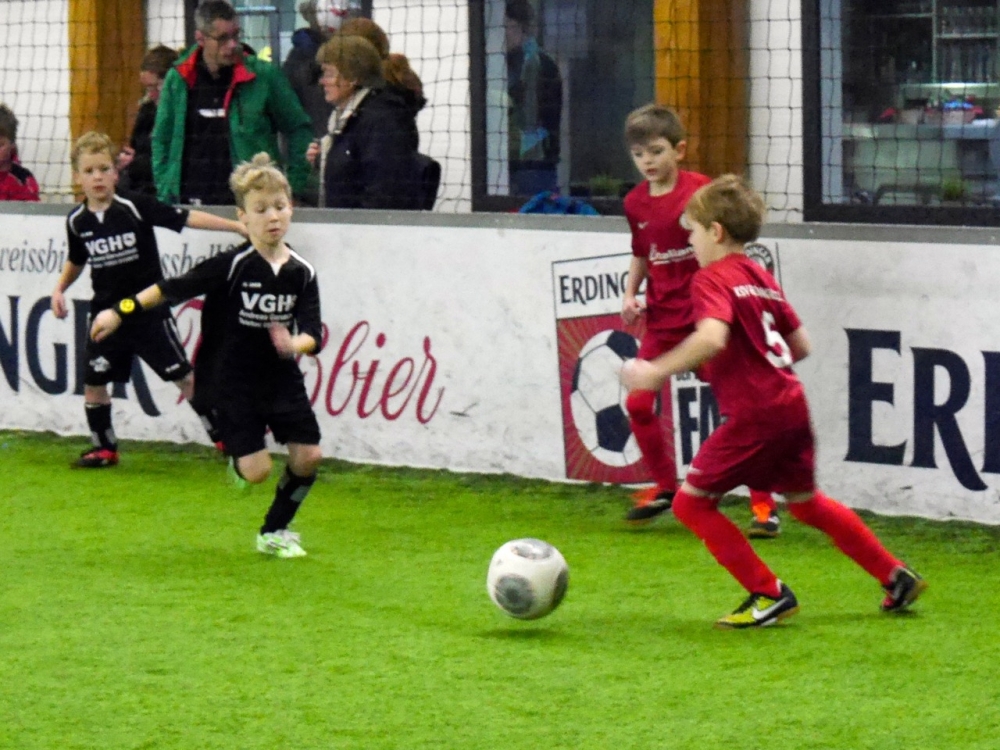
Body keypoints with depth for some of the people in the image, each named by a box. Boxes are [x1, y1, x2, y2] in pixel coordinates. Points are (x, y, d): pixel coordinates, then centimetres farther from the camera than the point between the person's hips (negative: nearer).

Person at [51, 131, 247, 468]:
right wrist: (59, 289, 7)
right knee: (93, 382, 4)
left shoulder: (135, 208, -12)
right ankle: (104, 448, 21)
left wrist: (237, 226, -17)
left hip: (149, 311, -4)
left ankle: (222, 436, 6)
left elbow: (187, 218, -13)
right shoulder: (77, 221, 0)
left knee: (183, 376, -3)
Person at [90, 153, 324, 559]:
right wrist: (121, 312, -12)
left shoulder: (302, 274, -5)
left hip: (282, 377, 4)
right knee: (256, 470, -11)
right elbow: (172, 289, -11)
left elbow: (312, 334, -8)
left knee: (308, 456, -2)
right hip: (234, 381, -4)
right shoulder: (231, 267, -16)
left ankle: (274, 532, 22)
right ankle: (236, 454, 29)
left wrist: (294, 344, -31)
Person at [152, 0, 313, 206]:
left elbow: (299, 130, 5)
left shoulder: (264, 76, -2)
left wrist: (293, 188, -1)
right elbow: (162, 140, 12)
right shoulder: (178, 79, 5)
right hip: (189, 203, 2)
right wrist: (164, 194, 4)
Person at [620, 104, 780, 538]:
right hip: (662, 319, 5)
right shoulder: (636, 202, 5)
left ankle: (764, 503, 1)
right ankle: (664, 486, 24)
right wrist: (630, 293, 6)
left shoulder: (700, 190, -12)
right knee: (638, 404, 2)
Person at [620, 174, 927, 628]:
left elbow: (712, 338, -29)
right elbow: (800, 345, 20)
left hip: (753, 416, -9)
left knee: (691, 502, 0)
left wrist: (656, 371, -25)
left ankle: (768, 595, -1)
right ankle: (896, 577, 30)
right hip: (790, 402, 9)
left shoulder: (712, 279, -10)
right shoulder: (761, 278, 16)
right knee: (805, 501, 26)